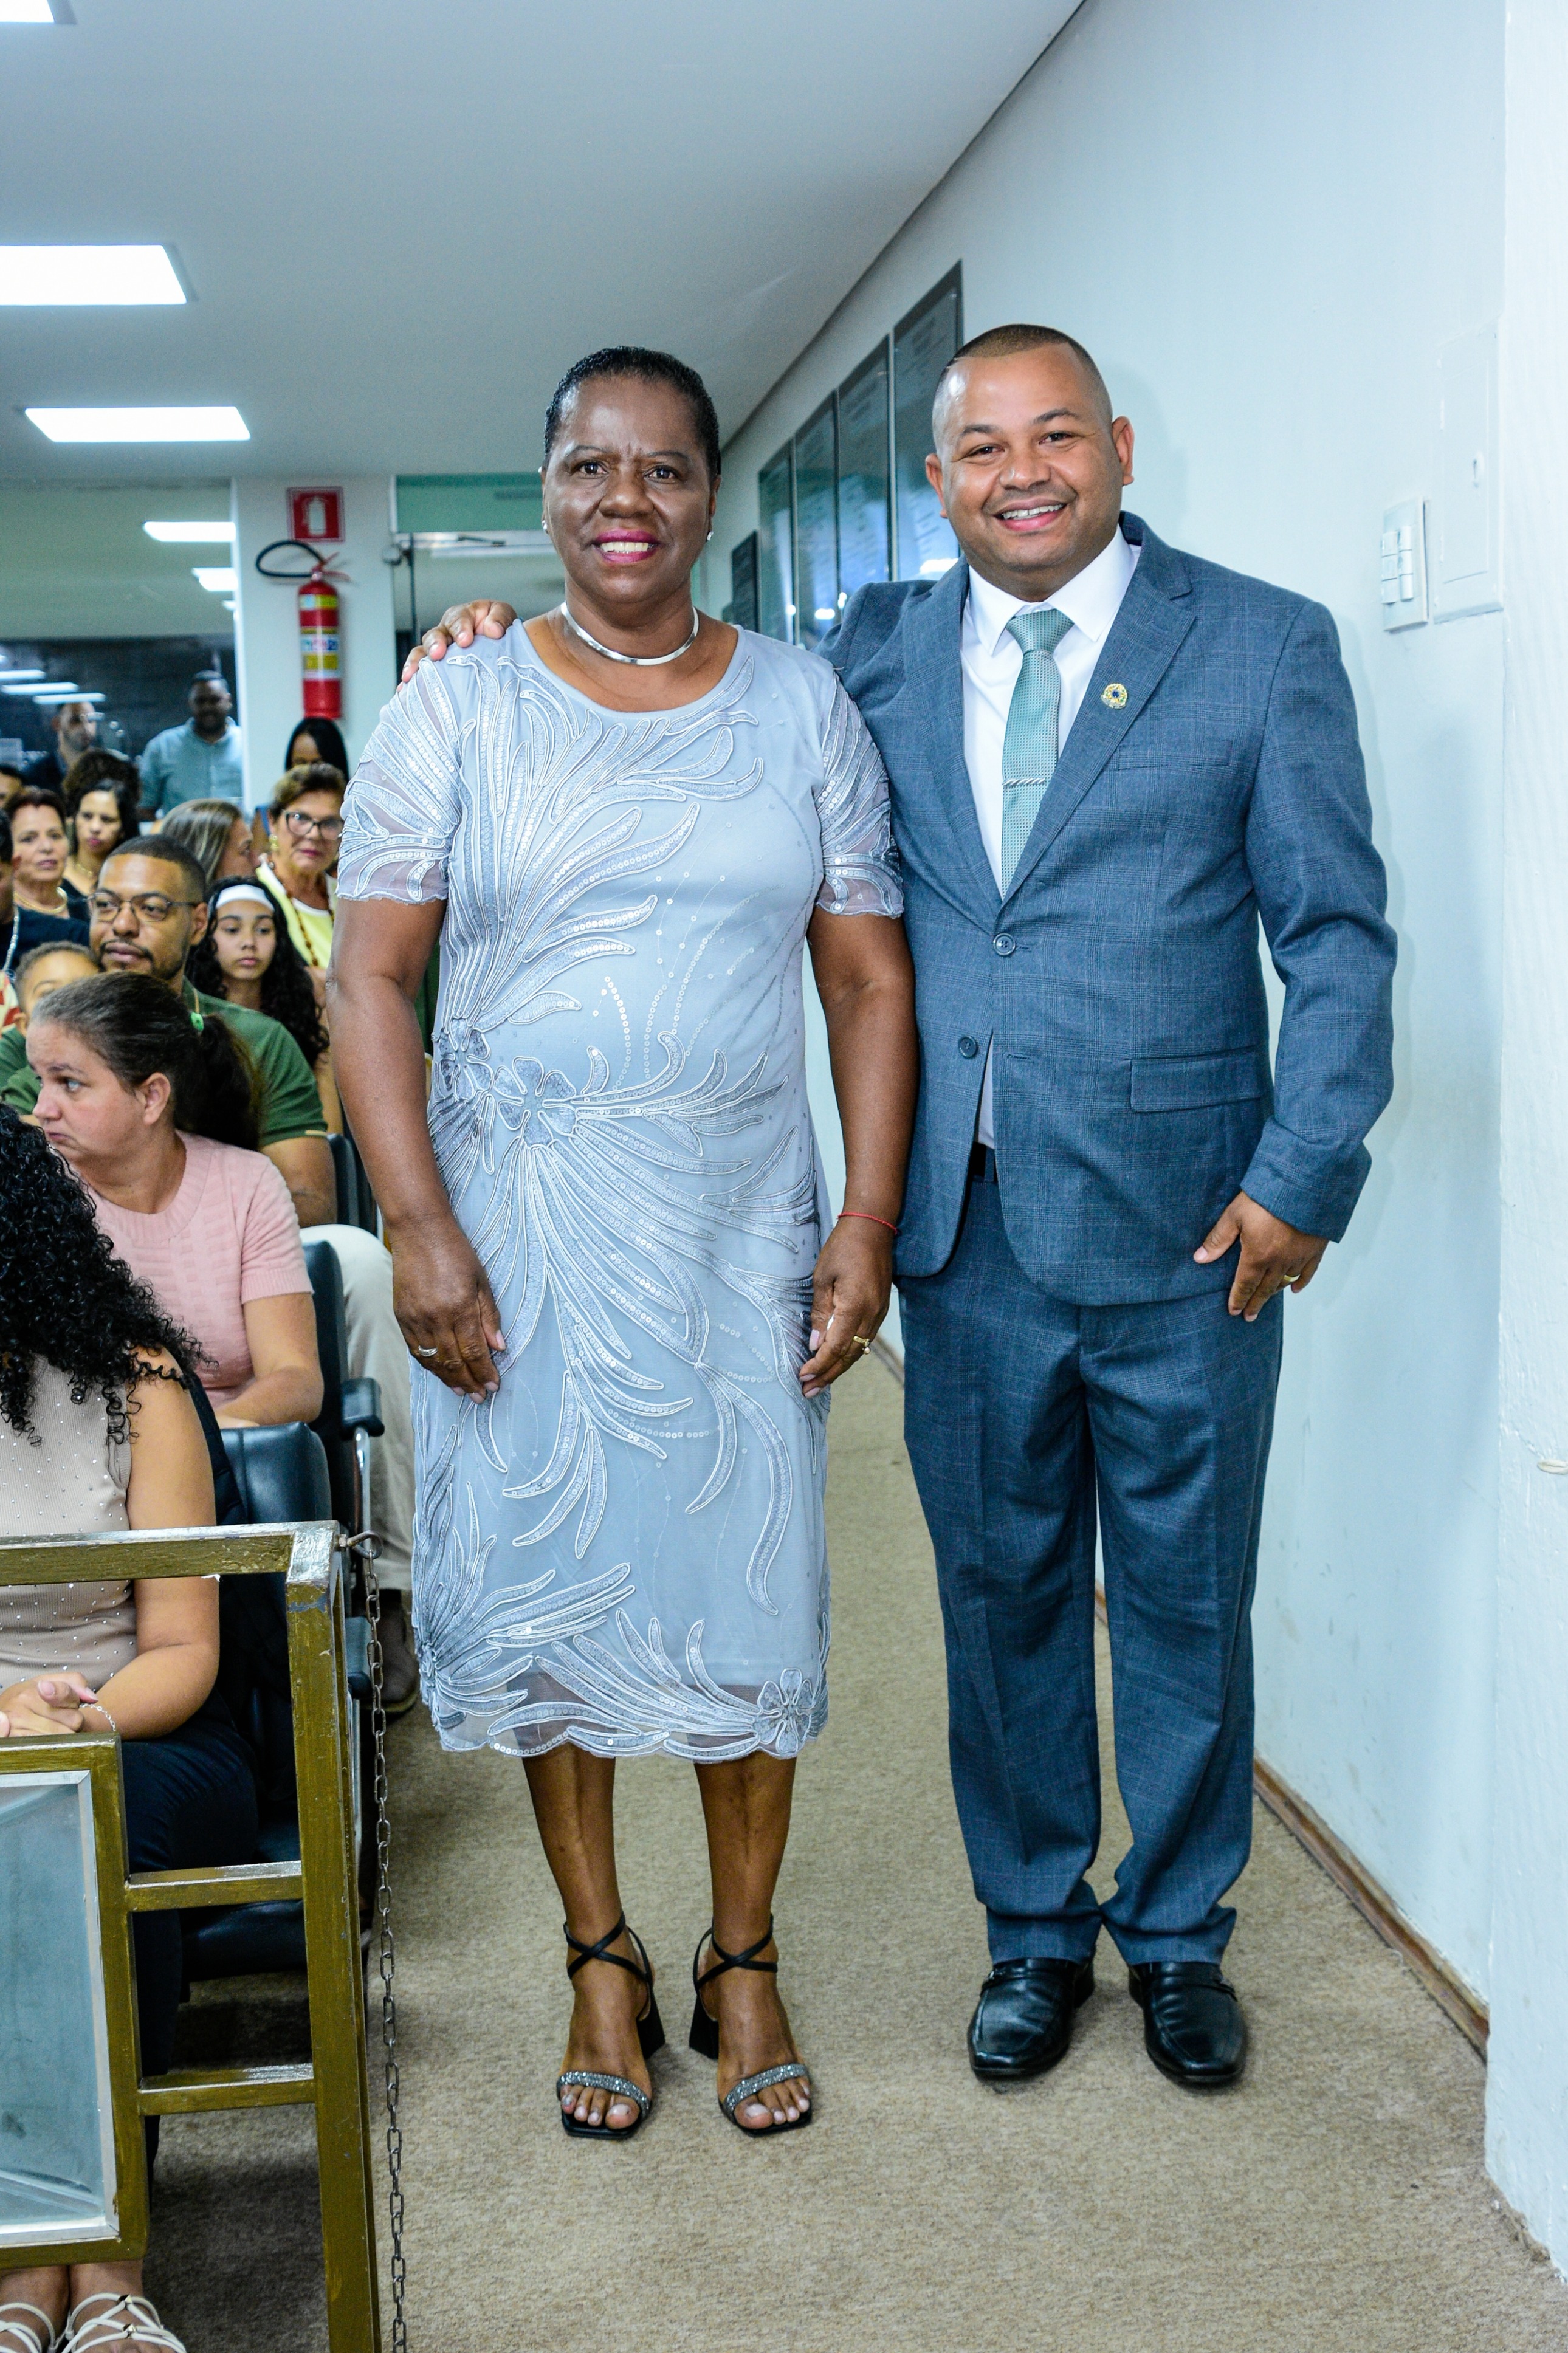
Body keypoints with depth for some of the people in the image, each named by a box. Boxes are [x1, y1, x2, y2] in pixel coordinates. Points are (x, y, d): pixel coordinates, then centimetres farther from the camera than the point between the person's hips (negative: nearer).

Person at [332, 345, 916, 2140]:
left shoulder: (802, 707, 4)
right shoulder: (457, 709, -1)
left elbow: (868, 979, 4)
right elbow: (369, 979, -4)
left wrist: (871, 1219, -5)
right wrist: (421, 1231, -13)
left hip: (742, 1229, 1)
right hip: (519, 1230, -1)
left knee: (749, 1590, 6)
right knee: (543, 1587, 7)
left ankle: (743, 1957, 26)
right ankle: (600, 1955, 27)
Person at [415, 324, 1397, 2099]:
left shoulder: (1264, 645, -1)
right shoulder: (881, 648, 7)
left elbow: (1336, 935, -3)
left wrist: (1303, 1176, -10)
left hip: (1182, 1222, -2)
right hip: (964, 1223, 3)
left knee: (1184, 1600, 12)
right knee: (1001, 1590, 14)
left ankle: (1178, 1934, 33)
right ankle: (1034, 1931, 34)